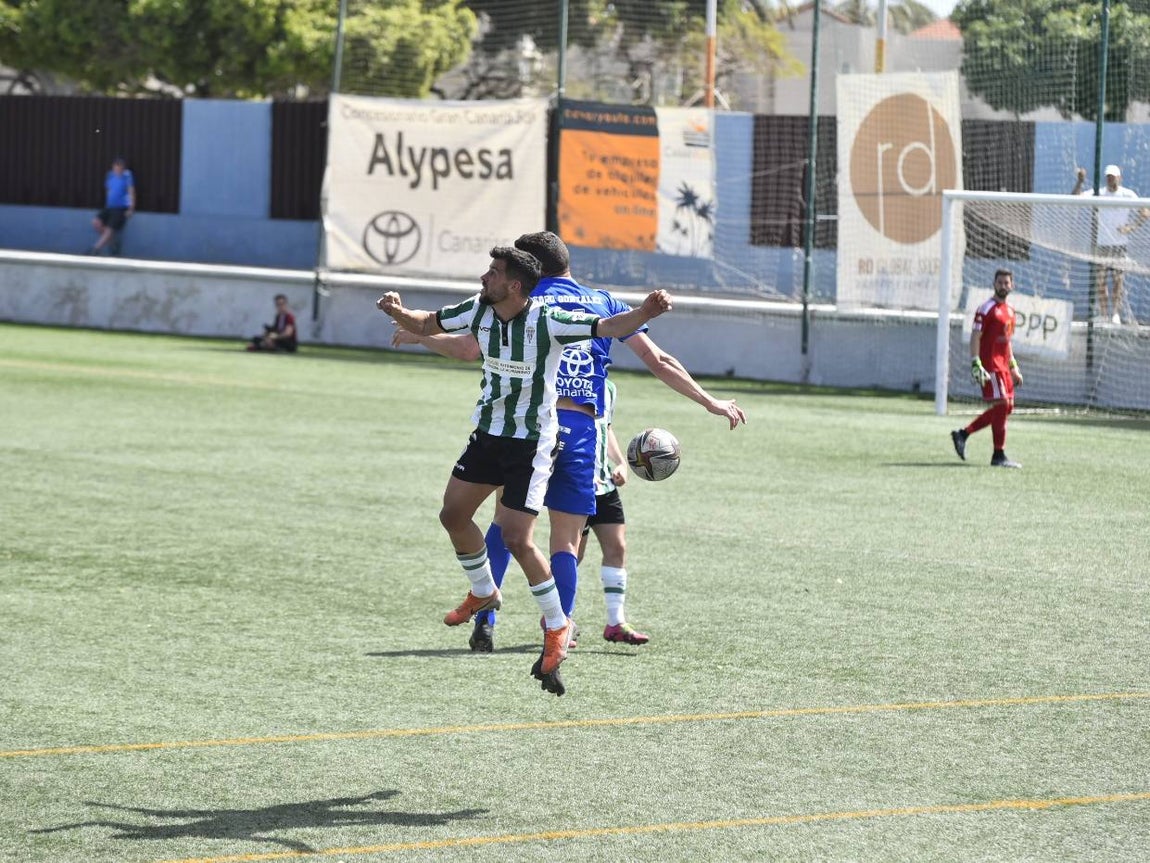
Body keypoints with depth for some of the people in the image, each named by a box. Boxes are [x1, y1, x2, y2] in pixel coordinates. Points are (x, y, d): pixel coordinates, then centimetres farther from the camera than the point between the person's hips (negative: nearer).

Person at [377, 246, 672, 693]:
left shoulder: (547, 321, -23)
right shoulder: (478, 310, -5)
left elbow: (608, 327, -28)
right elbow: (426, 325, 8)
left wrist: (644, 312, -47)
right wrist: (398, 312, -12)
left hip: (531, 441, -7)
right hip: (488, 431, 7)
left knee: (516, 539, -13)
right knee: (453, 515, 12)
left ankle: (557, 627, 3)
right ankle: (484, 593, 37)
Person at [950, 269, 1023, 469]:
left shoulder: (1009, 311, 17)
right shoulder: (986, 309, -9)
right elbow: (975, 337, -14)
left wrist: (1014, 367, 23)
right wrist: (976, 364, -22)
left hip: (1003, 366, 9)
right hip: (990, 366, -9)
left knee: (1006, 407, 9)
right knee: (1001, 405, -11)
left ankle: (963, 434, 18)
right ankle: (999, 456, -6)